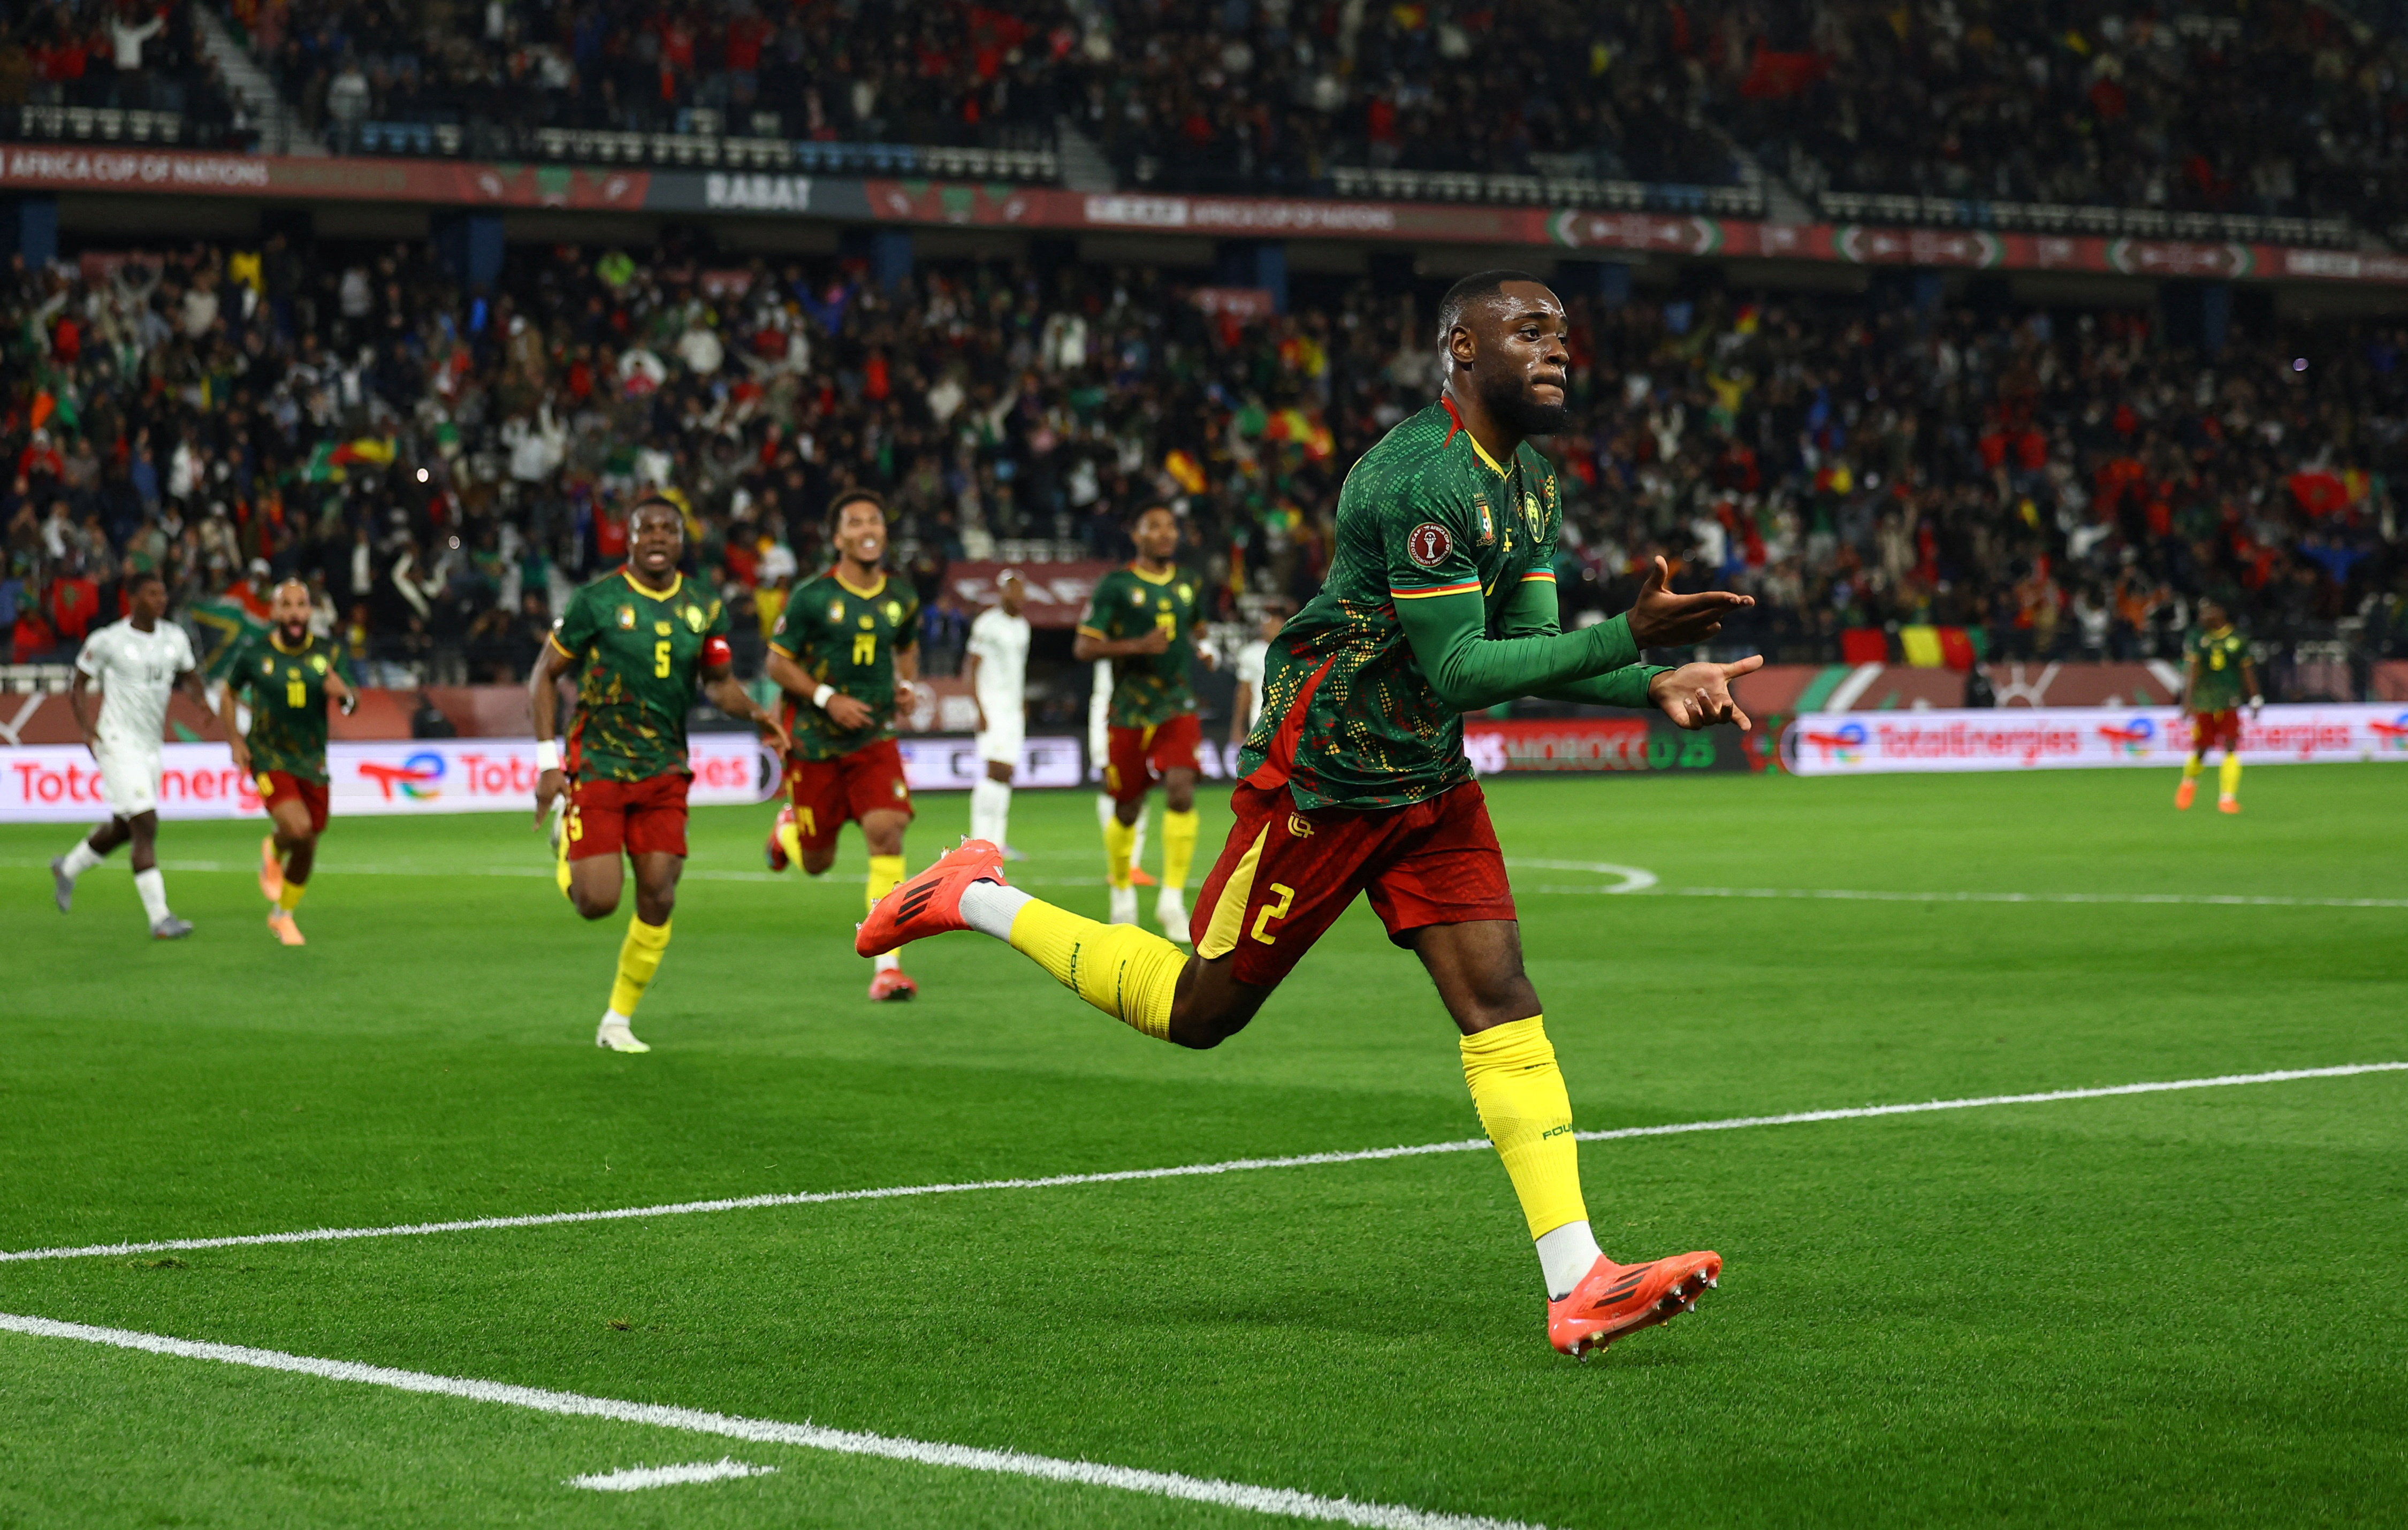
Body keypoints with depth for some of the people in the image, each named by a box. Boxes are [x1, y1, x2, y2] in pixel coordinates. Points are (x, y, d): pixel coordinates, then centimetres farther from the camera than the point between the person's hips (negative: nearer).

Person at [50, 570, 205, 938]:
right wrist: (87, 730, -14)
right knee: (146, 827, -15)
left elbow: (188, 676, 21)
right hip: (118, 742, -7)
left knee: (122, 829, 19)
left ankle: (68, 868, 46)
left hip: (151, 746, 7)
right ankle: (159, 918, -15)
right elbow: (79, 686, -1)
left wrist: (198, 697, -2)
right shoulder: (108, 641, -10)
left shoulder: (175, 638, 6)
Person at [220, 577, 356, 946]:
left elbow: (352, 706, 0)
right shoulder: (253, 653, -6)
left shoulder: (328, 654, -1)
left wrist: (343, 694, -24)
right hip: (268, 759, -3)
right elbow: (228, 694, 10)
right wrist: (234, 739, -3)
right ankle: (273, 852, 13)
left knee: (307, 849, 8)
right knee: (298, 828, -24)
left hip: (312, 762, 3)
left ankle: (282, 915, 32)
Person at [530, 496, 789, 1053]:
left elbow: (719, 682, 17)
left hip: (663, 773, 3)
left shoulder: (704, 610, 4)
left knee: (658, 897, -6)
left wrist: (754, 713, -5)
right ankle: (567, 842, 26)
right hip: (596, 765, -3)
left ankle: (619, 1021, 10)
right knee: (598, 902, -11)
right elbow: (544, 676, -1)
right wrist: (548, 760, -9)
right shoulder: (597, 601, -7)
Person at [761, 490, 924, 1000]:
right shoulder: (812, 598, -9)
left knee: (887, 833, -20)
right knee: (818, 863, 8)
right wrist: (828, 698, -18)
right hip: (816, 744, -2)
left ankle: (886, 965, -19)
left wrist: (906, 685, 3)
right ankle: (787, 827, 48)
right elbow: (778, 662, -5)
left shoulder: (901, 600, 3)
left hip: (875, 739, 2)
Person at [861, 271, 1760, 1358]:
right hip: (1320, 777, -8)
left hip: (1430, 780, 8)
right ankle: (975, 901, 23)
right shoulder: (1418, 480, -24)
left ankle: (1578, 1288, -12)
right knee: (1197, 1011, 4)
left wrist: (1652, 688, -8)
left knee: (1500, 1000, -6)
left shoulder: (1529, 483, 8)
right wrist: (1631, 636, -30)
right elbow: (1458, 670, -26)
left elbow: (1531, 652, 9)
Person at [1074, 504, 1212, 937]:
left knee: (1181, 791, -19)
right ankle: (1122, 892, 31)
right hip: (1130, 711, -3)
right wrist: (1137, 646, -21)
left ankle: (1172, 900, -16)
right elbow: (1083, 647, -9)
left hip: (1177, 709, 3)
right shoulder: (1116, 585, -5)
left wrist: (1199, 650, 6)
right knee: (1127, 809, 6)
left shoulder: (1188, 585, 10)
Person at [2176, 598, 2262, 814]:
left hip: (2229, 703, 0)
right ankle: (2189, 781, 37)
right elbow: (2192, 669, -7)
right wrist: (2188, 698, -16)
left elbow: (2247, 670, 9)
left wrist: (2255, 699, 8)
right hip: (2204, 704, 0)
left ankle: (2227, 798, -8)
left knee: (2231, 749, -11)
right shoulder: (2198, 639, 1)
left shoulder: (2237, 640, 2)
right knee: (2201, 750, 6)